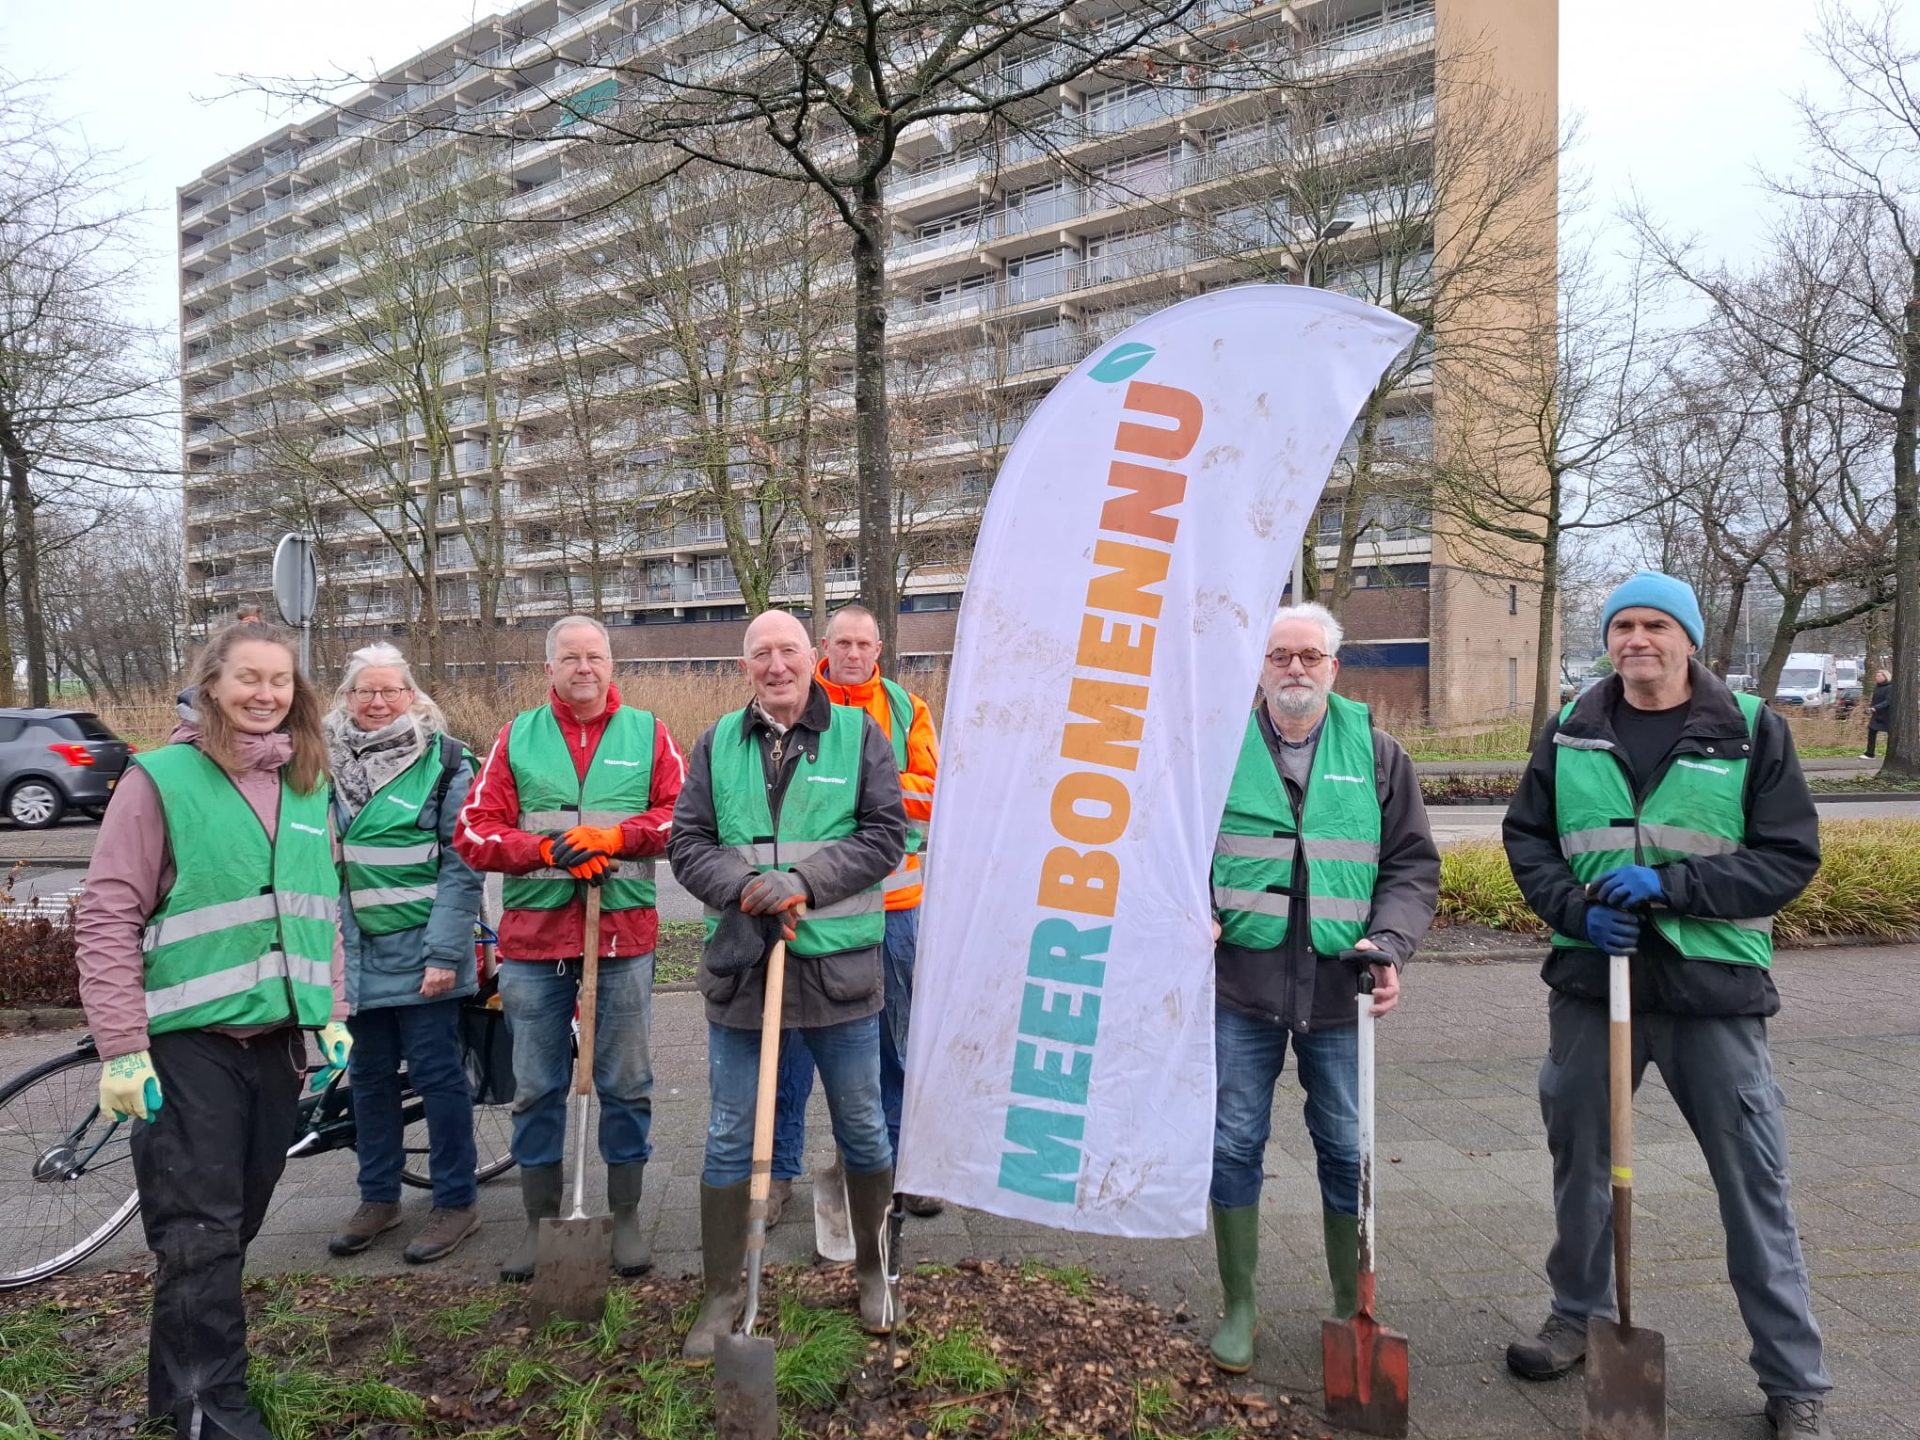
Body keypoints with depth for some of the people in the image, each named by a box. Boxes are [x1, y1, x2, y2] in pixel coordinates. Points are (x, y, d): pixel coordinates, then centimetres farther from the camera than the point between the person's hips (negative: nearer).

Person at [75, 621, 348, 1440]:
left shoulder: (307, 786, 8)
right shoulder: (160, 780, -9)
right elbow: (108, 920, -10)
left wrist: (333, 1016, 9)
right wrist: (122, 1049, -13)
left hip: (277, 1035, 6)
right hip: (189, 1039, -5)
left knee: (239, 1218, 16)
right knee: (200, 1229, 0)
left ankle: (192, 1371, 34)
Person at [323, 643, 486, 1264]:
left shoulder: (444, 761, -8)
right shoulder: (328, 762, 6)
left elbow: (461, 866, -11)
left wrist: (444, 952, -16)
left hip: (421, 949, -5)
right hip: (358, 949, 5)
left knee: (437, 1073, 2)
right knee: (369, 1076, 14)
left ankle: (455, 1202, 15)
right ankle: (378, 1197, 30)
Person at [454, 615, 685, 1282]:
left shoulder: (646, 733, 6)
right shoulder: (517, 737, 7)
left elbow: (681, 814, -2)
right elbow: (475, 832, 1)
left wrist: (613, 836, -16)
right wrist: (547, 850, -13)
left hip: (623, 933, -1)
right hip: (534, 934, 1)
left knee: (626, 1083, 8)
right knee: (536, 1087, 10)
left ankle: (625, 1216, 23)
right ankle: (540, 1221, 25)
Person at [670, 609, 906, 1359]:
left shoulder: (858, 734, 0)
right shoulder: (717, 743, 6)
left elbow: (886, 834, -6)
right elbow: (687, 841, 3)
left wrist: (806, 881, -18)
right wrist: (742, 887, -16)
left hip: (839, 966, -1)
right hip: (739, 966, 2)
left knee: (862, 1129, 13)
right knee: (728, 1139, 9)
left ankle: (873, 1268, 35)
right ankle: (722, 1292, 26)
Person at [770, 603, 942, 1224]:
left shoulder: (906, 708, 6)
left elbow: (932, 794, -1)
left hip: (891, 895, 2)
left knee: (894, 1034, 13)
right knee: (793, 1032, 6)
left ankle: (900, 1161, 28)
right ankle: (779, 1168, 20)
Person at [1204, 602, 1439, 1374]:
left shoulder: (1376, 754, 4)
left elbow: (1412, 865, 5)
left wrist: (1389, 942, -10)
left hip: (1338, 990, 1)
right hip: (1240, 984, 0)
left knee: (1347, 1153, 11)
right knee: (1234, 1145, 7)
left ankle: (1351, 1308, 30)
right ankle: (1239, 1305, 24)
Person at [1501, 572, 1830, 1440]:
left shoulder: (1752, 732, -3)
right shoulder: (1571, 733, 5)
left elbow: (1791, 855, -6)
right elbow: (1526, 837, 7)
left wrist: (1670, 885, -18)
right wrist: (1576, 908, -11)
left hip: (1715, 988, -3)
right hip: (1590, 984, 3)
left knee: (1754, 1182, 4)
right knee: (1580, 1160, 16)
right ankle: (1578, 1316, 37)